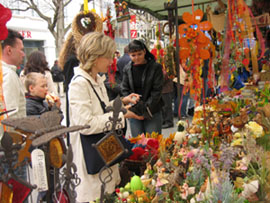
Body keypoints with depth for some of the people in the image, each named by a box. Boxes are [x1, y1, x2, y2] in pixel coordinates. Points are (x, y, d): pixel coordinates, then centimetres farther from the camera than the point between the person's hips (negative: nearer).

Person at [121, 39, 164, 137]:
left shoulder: (155, 67, -4)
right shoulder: (127, 69, 5)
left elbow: (157, 91, -7)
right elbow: (124, 90, 3)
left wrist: (147, 109, -14)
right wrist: (136, 107, -11)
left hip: (153, 113, -2)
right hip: (134, 113, 2)